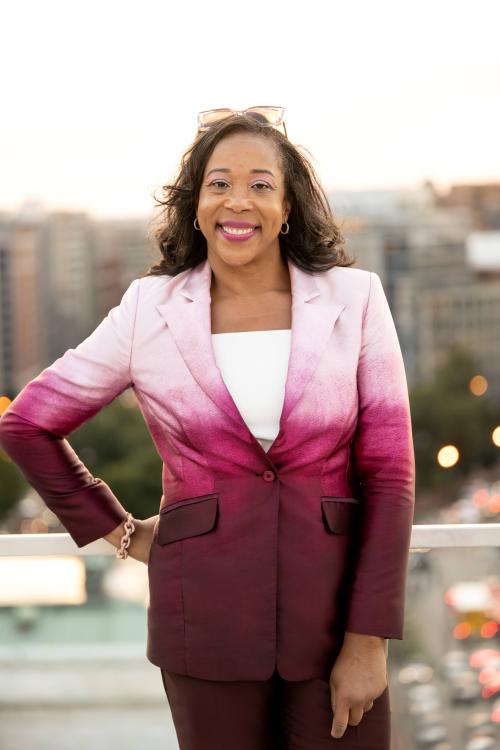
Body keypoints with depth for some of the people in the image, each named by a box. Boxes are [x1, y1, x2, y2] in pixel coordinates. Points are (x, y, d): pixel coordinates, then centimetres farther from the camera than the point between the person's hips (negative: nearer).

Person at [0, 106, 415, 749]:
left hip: (331, 616, 0)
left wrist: (368, 641, -7)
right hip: (207, 619, 0)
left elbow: (389, 476, -2)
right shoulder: (150, 310, 1)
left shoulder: (355, 300, 0)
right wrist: (118, 531, 9)